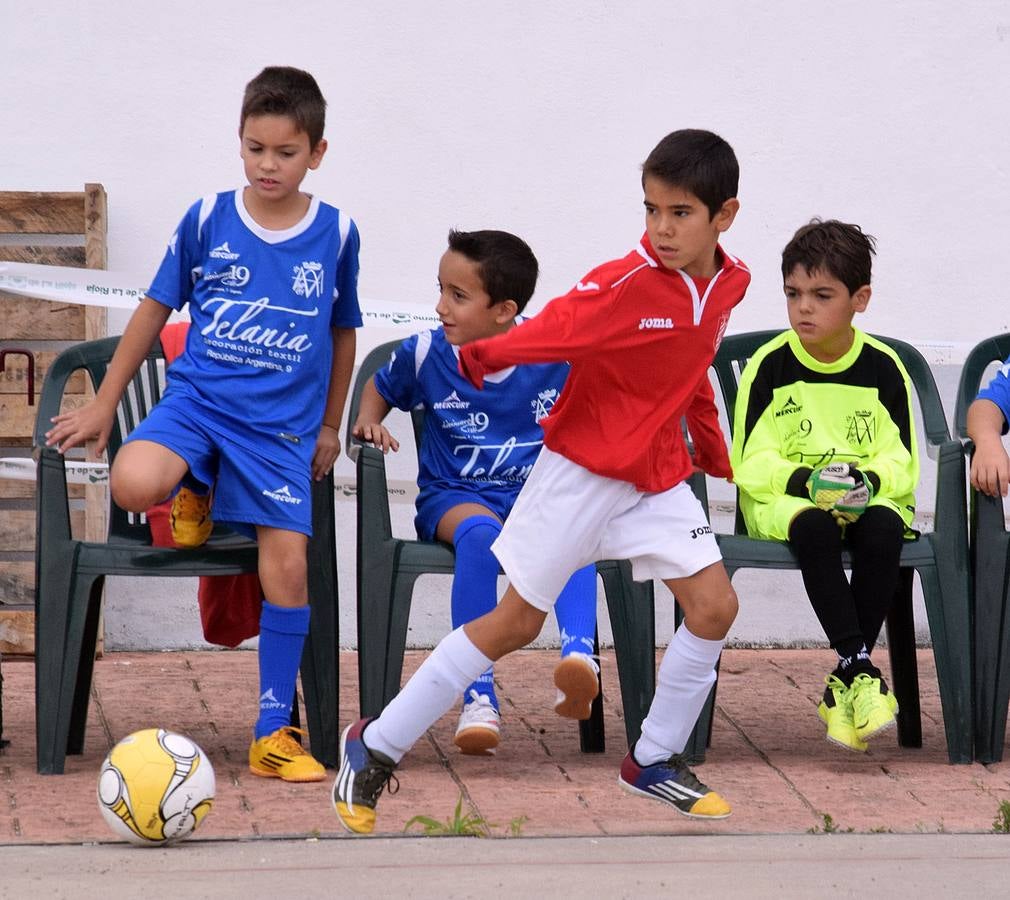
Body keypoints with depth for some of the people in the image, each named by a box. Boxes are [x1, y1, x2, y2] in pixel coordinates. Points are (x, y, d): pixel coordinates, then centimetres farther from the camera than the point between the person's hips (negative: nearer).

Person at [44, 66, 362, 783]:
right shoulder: (207, 220, 0)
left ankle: (274, 734, 1)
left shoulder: (337, 234, 2)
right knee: (133, 483, -30)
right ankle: (197, 492, 9)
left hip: (281, 423, 0)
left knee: (288, 563, -10)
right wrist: (104, 406, 9)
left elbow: (343, 332, 16)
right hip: (197, 398, 0)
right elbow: (156, 309, 9)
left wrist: (331, 427, 17)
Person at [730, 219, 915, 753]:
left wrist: (869, 479, -20)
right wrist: (804, 481, -22)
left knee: (883, 529, -34)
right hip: (782, 499, -1)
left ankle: (843, 689, -29)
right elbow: (750, 464, -4)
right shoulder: (770, 367, -2)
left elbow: (901, 462, 3)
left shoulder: (883, 368, 3)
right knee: (816, 529, -38)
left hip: (868, 499, 2)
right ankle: (859, 667, -38)